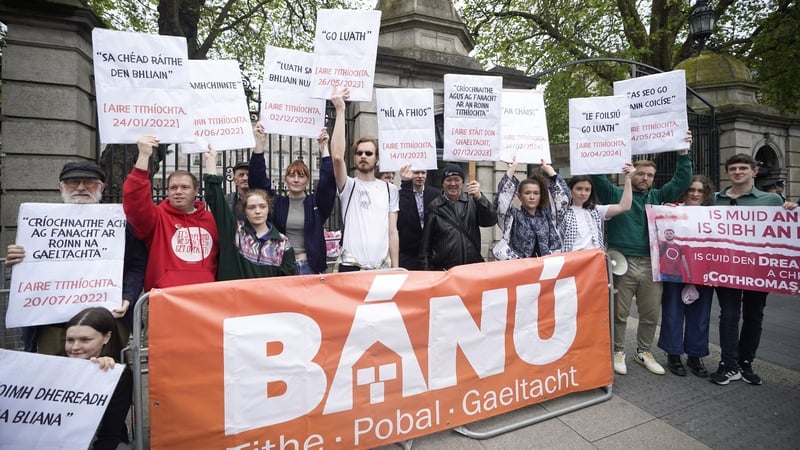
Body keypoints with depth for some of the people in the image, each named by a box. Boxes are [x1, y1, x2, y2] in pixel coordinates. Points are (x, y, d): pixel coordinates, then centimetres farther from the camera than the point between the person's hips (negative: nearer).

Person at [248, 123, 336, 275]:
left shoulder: (315, 203, 6)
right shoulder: (276, 203, 7)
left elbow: (328, 181, -7)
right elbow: (258, 179, -2)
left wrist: (324, 148, -10)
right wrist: (260, 144, -9)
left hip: (310, 266, 0)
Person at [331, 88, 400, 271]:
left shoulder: (390, 189, 10)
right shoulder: (348, 186, 2)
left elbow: (392, 231, 9)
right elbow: (337, 156, -17)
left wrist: (395, 268, 3)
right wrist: (340, 110, -16)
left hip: (382, 267, 3)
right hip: (351, 266, -2)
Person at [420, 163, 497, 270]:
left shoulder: (472, 201, 3)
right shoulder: (434, 207, 0)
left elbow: (491, 221, -8)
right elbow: (426, 241, 3)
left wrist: (479, 197, -20)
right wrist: (427, 269, 3)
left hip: (473, 266, 1)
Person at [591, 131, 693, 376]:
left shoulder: (657, 197, 15)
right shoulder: (615, 194, 4)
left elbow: (681, 181, 12)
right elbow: (597, 175, -6)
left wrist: (683, 153, 4)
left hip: (651, 264, 4)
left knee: (651, 314, 12)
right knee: (619, 314, 4)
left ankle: (643, 351, 30)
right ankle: (618, 352, 21)